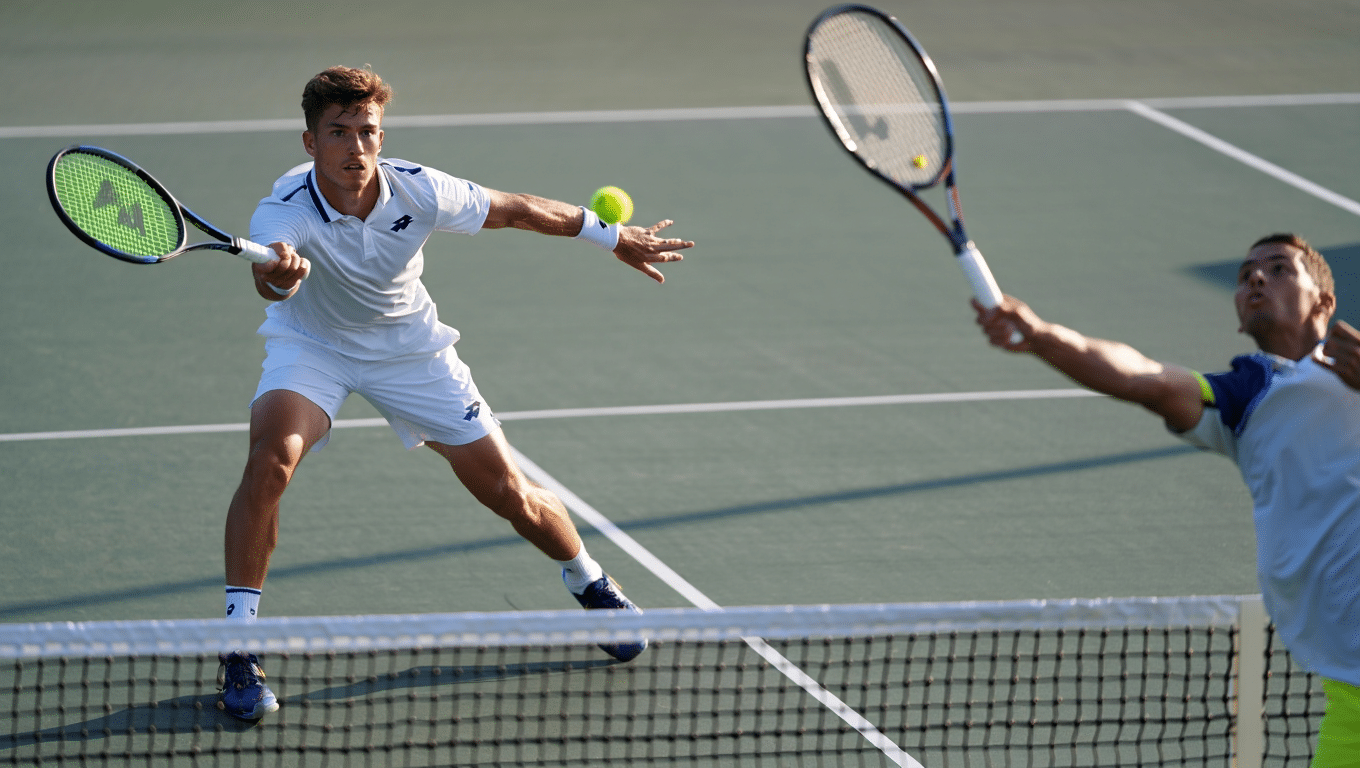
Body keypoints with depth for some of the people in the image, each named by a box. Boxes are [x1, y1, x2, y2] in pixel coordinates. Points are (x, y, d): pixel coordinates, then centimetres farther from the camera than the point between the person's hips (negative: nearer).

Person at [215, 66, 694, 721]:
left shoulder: (417, 191, -25)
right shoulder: (284, 212, -33)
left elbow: (516, 210, -8)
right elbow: (269, 280, -56)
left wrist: (615, 237, 3)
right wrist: (280, 275, -81)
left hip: (407, 347, 2)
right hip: (312, 346, -2)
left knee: (508, 492, 3)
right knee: (271, 459, -30)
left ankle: (591, 586, 34)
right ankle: (238, 649, -21)